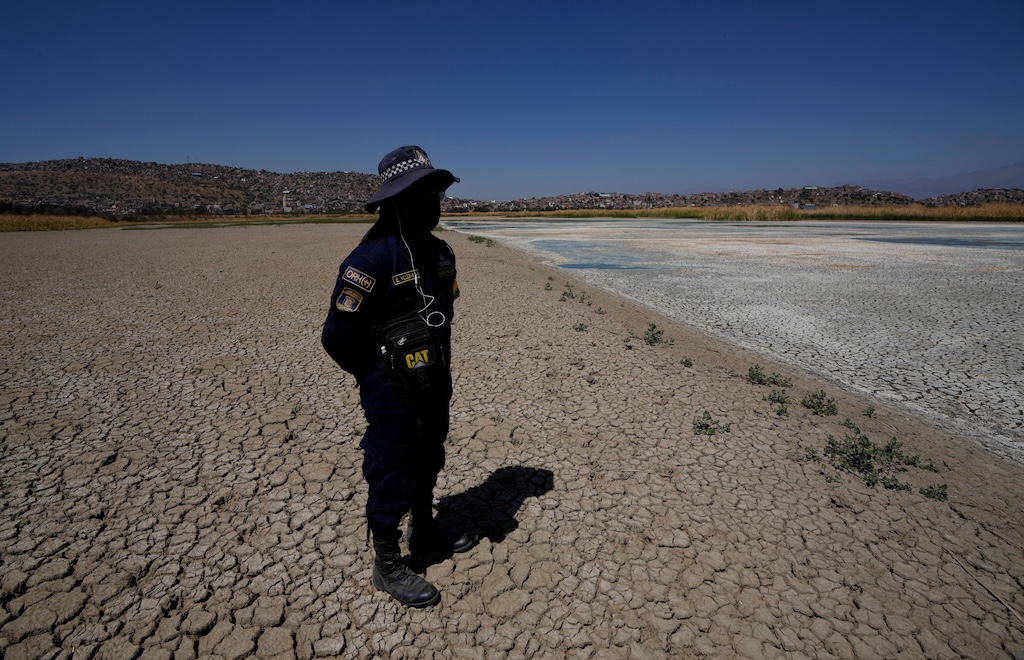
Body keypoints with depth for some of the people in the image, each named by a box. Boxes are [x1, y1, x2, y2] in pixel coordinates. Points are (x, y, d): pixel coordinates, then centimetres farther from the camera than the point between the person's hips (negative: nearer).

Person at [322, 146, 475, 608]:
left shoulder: (437, 251, 4)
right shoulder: (372, 258, -23)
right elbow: (338, 336, -21)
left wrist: (437, 373, 15)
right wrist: (377, 377, -7)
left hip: (434, 390, 8)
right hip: (393, 397, -8)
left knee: (427, 466, 24)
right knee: (392, 479, 8)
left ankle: (424, 534, 48)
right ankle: (388, 567, 30)